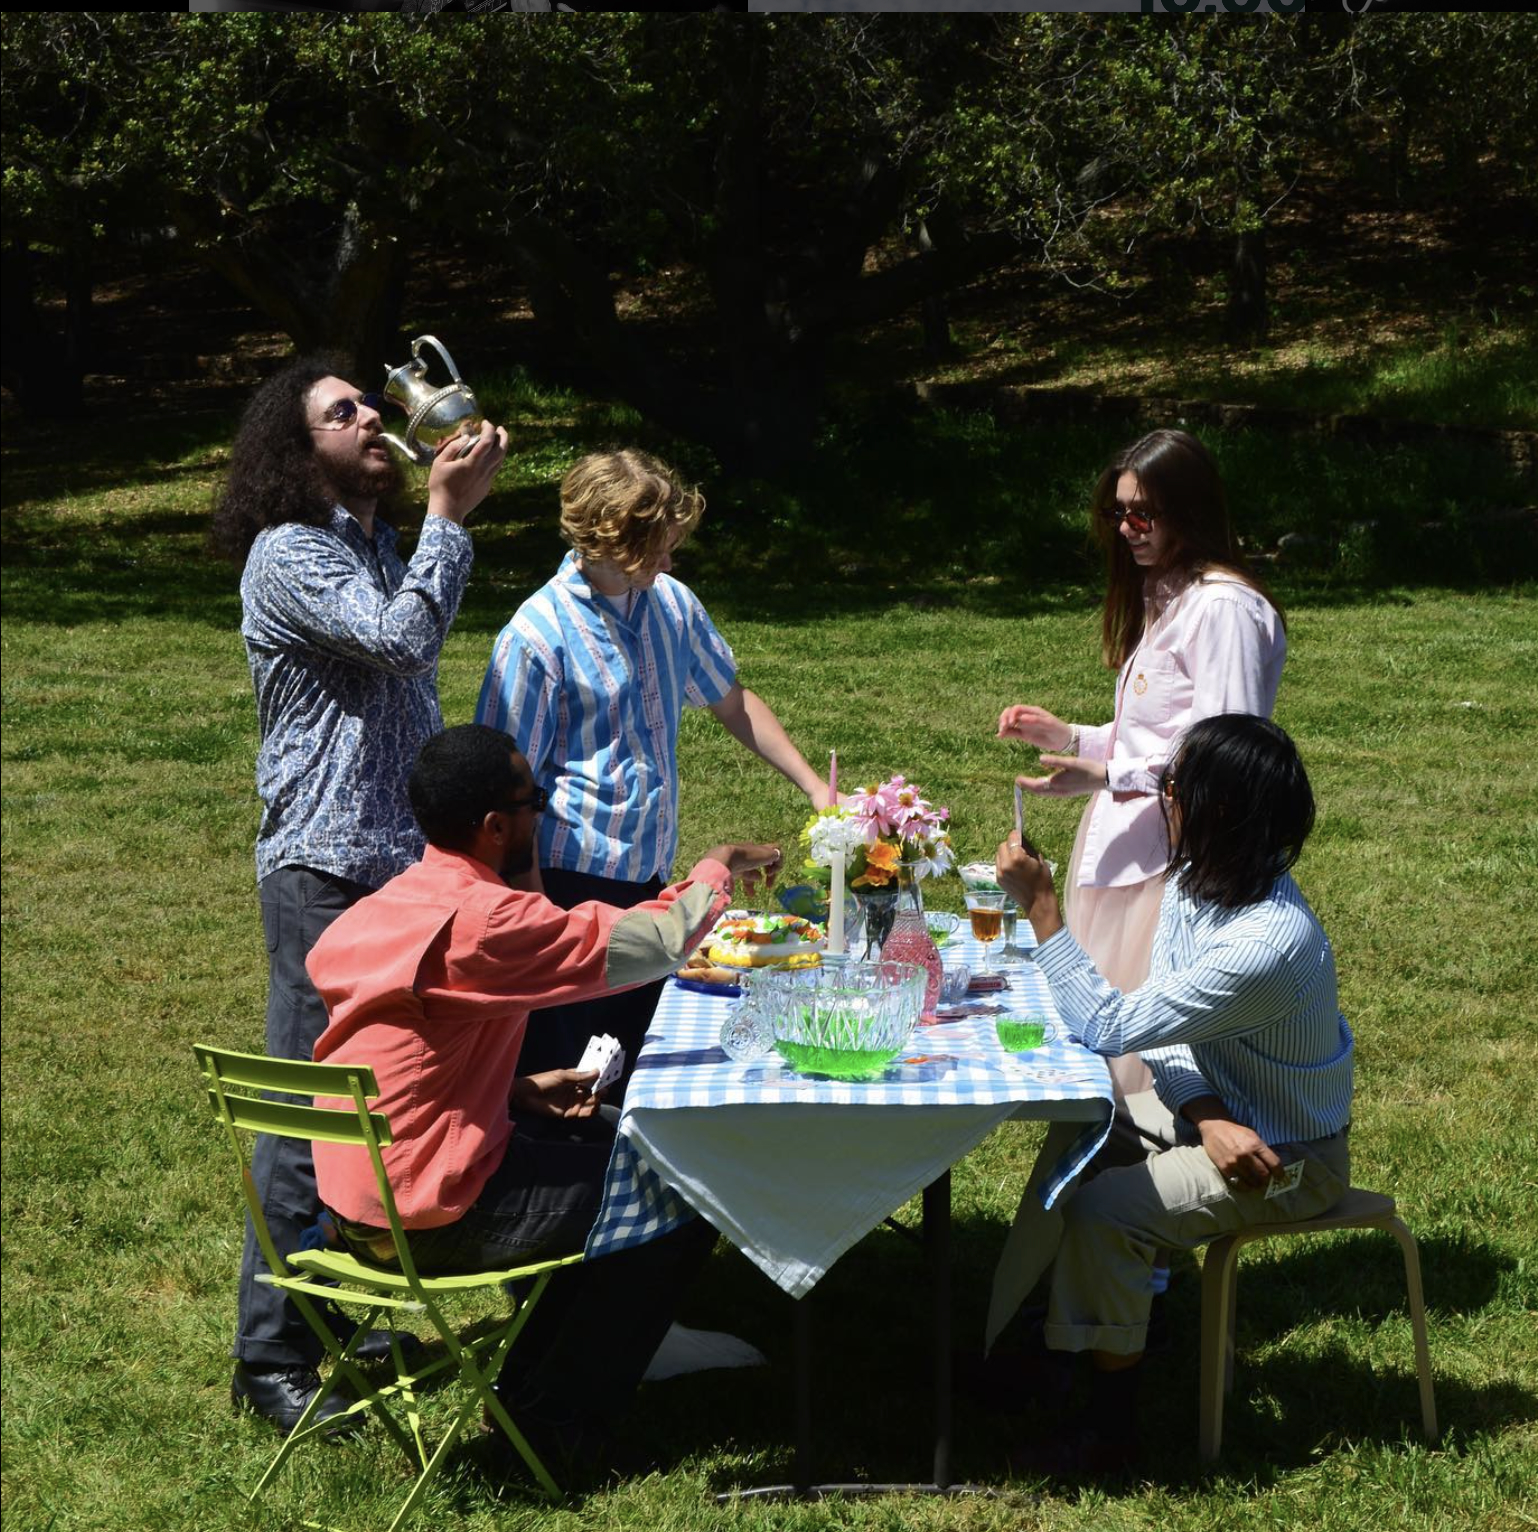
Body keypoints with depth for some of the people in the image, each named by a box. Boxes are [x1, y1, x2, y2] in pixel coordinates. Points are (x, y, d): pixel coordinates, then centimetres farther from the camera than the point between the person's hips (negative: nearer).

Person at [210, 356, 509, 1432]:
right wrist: (450, 515, -16)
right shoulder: (288, 554, -10)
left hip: (407, 865, 8)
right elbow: (404, 639, -23)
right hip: (324, 870, -8)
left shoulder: (387, 548, 17)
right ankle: (272, 1362, 5)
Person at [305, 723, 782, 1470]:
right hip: (428, 1218, -9)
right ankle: (560, 1419, 13)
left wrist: (521, 1090, 9)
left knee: (611, 1157, 25)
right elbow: (654, 942, -18)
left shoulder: (390, 906, 7)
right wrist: (718, 867, 0)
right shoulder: (478, 920, -24)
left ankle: (533, 1383, 31)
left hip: (361, 1197, 10)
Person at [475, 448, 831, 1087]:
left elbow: (731, 701, 19)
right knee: (562, 1078, 2)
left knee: (640, 1063, 15)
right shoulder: (538, 634, -15)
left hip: (646, 875, 7)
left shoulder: (673, 604, 4)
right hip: (572, 883, -6)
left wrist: (814, 788, 12)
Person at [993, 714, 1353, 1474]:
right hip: (1222, 1108, 9)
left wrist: (1041, 904, -30)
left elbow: (1105, 1026, -32)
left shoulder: (1268, 944, -36)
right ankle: (1056, 1335, 28)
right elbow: (1166, 1026, -3)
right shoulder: (1196, 881, -7)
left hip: (1286, 1157, -9)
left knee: (1100, 1213, -22)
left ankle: (1110, 1424, -5)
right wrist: (1206, 1117, -22)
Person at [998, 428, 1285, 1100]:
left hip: (1175, 860, -10)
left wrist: (1105, 778, -24)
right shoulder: (1162, 600, 18)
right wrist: (1069, 737, 10)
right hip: (1123, 848, 10)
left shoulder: (1225, 607, -14)